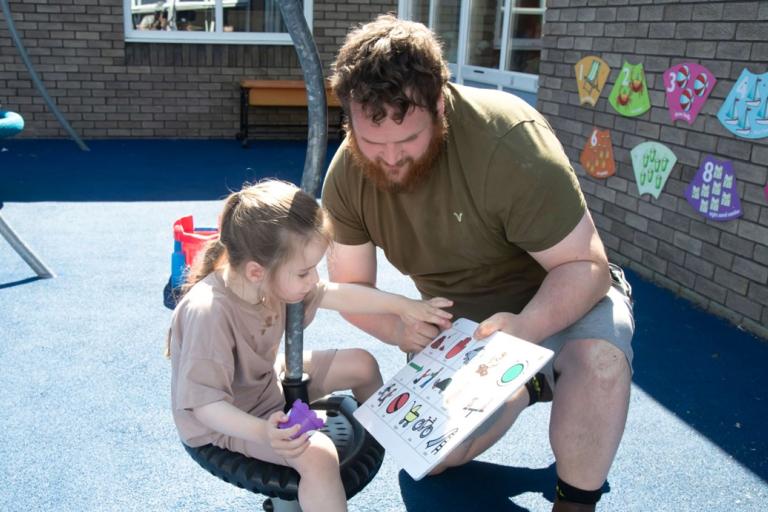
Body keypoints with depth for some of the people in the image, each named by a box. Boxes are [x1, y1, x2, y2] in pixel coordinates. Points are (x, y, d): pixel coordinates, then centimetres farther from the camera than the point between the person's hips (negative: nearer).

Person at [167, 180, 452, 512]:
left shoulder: (273, 280, -15)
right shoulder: (209, 313, -39)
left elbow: (335, 295, -1)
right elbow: (203, 403, -38)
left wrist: (402, 305, -4)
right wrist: (262, 433, -53)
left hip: (265, 383, 8)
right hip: (229, 421, -8)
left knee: (360, 364, 9)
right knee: (318, 455, -31)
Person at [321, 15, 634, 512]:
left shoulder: (508, 142, -33)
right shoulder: (346, 176, -18)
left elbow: (585, 265, -28)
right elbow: (350, 287, -8)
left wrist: (526, 329, -47)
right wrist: (398, 326, -31)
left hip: (558, 296, -4)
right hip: (459, 322, 5)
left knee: (599, 355, -37)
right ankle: (529, 384, 23)